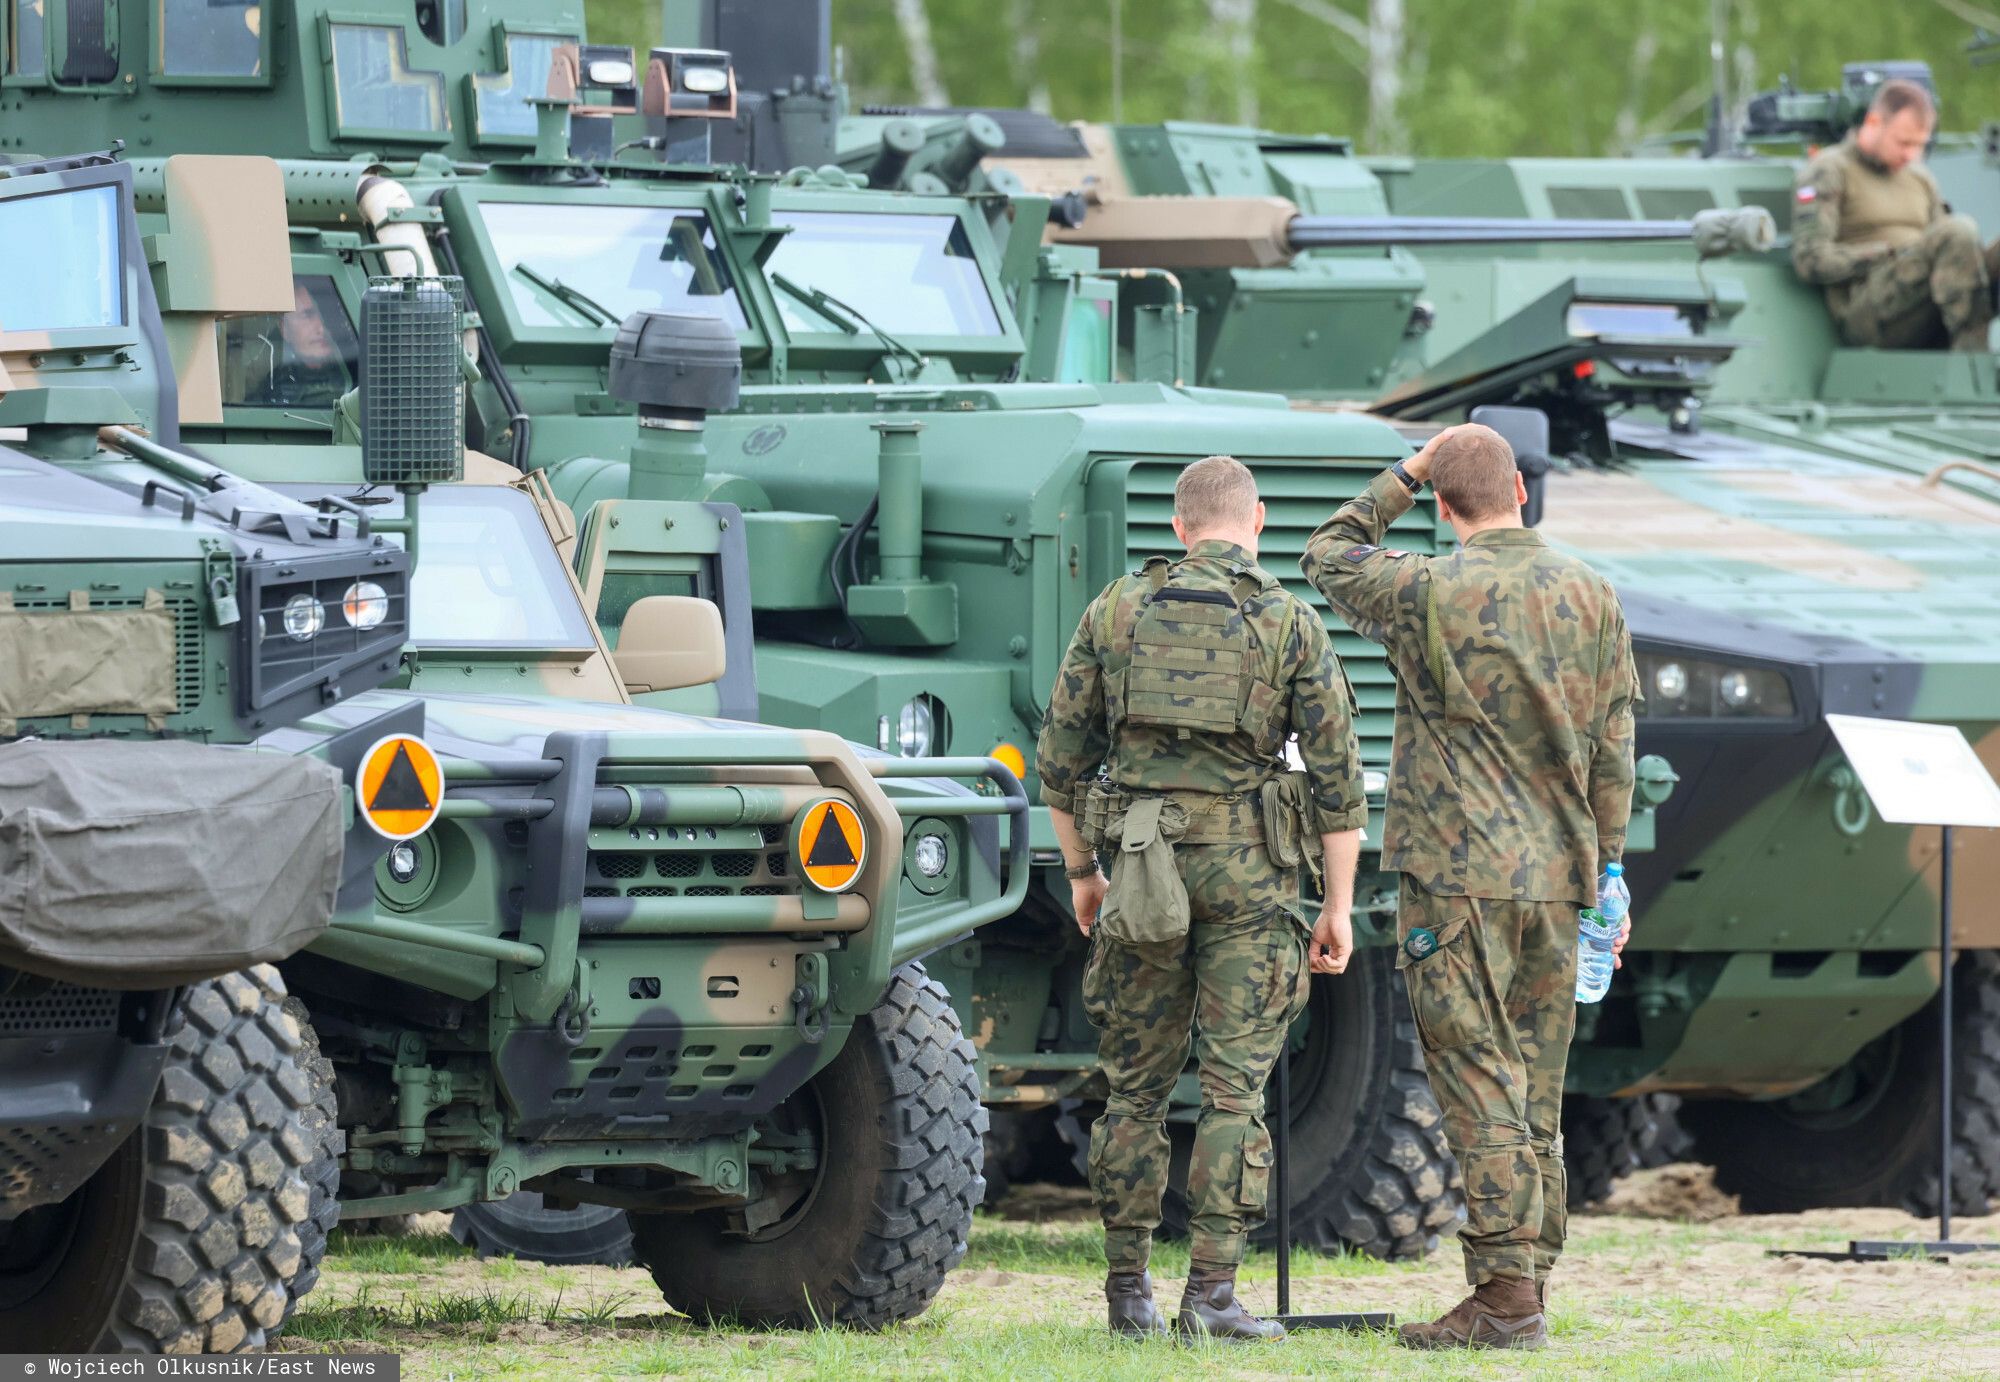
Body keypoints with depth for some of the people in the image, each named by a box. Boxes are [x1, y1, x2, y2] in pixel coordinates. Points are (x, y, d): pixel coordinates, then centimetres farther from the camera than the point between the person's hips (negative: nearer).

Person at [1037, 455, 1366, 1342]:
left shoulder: (1116, 612, 6)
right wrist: (1338, 905, 2)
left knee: (1135, 1085, 11)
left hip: (1142, 868, 2)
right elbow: (1337, 774, -2)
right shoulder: (1290, 624, 0)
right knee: (1234, 1088, -1)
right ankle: (1212, 1292, -7)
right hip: (1248, 869, -2)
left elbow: (1061, 759, 9)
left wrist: (1081, 872, 20)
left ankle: (1128, 1290, 13)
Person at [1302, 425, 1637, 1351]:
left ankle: (1504, 1291, -12)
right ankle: (1528, 1290, 13)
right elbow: (1614, 750, 9)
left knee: (1481, 1088, -7)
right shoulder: (1591, 598, 6)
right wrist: (1607, 872, 15)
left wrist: (1400, 480, 15)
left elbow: (1328, 556, 10)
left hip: (1458, 875, -5)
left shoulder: (1429, 594, -9)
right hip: (1556, 877, 5)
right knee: (1537, 1095, 11)